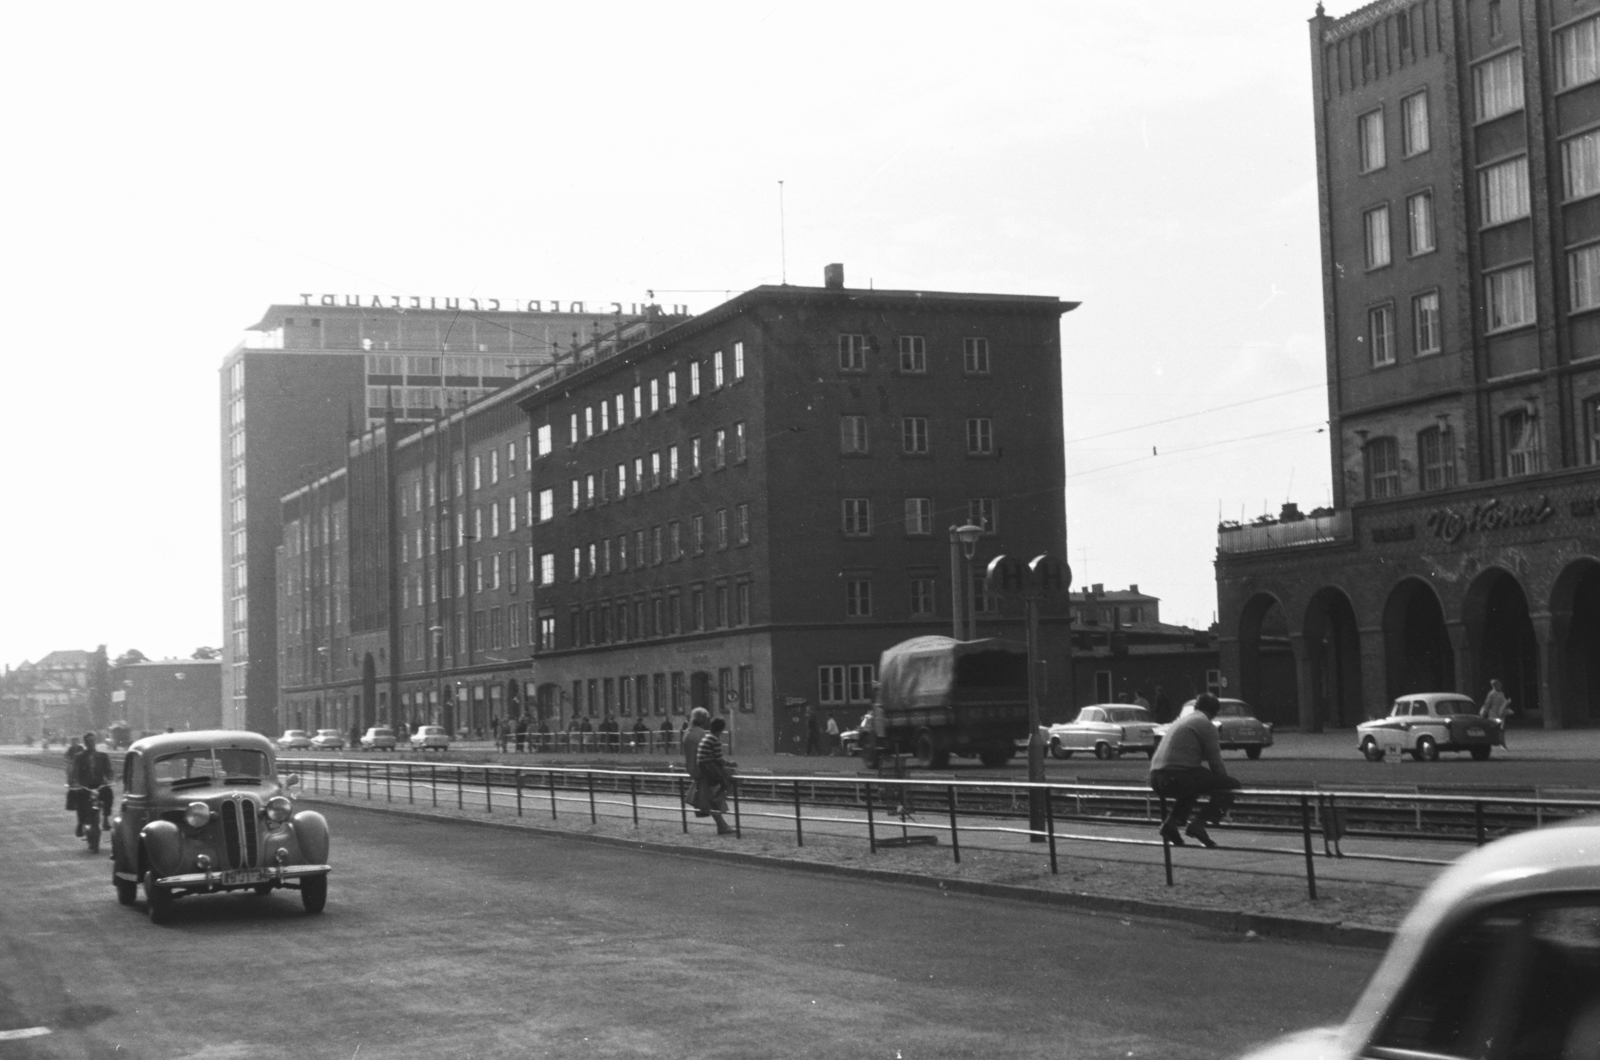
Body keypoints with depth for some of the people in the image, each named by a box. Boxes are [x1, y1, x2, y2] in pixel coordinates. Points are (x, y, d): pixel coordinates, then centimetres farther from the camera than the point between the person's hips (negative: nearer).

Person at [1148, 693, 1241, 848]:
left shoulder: (1181, 720, 28)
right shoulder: (1206, 724, 2)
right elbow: (1215, 762, 1)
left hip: (1156, 780, 8)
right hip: (1177, 778, -8)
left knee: (1193, 784, 38)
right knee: (1233, 784, 0)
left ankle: (1172, 821, 16)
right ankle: (1199, 825, -10)